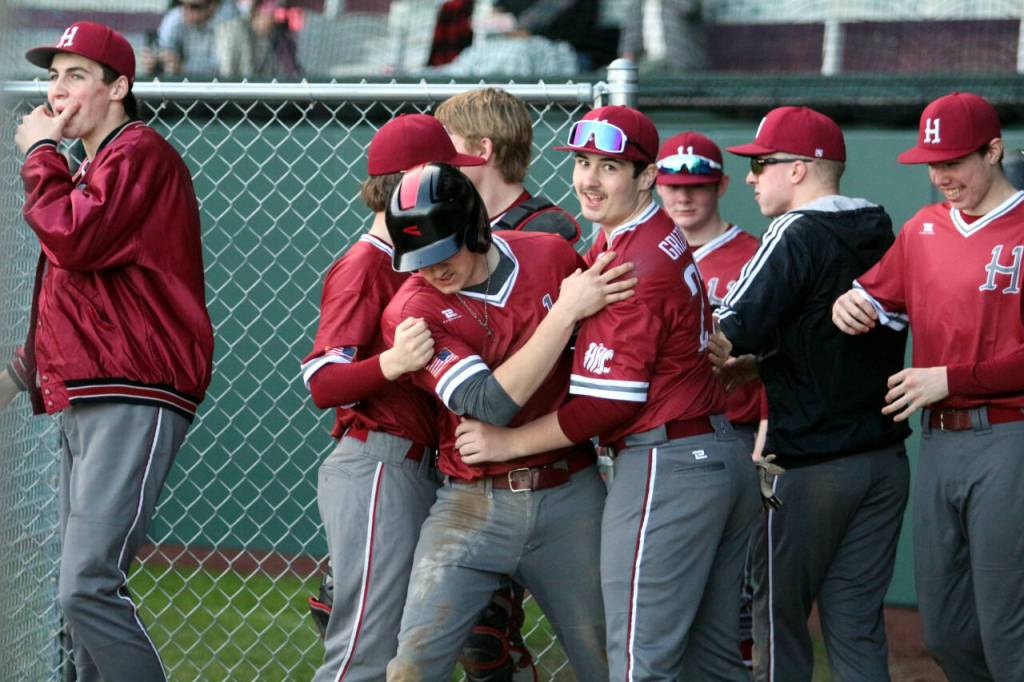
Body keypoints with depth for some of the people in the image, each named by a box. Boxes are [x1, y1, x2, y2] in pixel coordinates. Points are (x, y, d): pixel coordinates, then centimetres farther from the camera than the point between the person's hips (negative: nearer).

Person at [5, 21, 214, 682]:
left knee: (88, 587, -20)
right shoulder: (93, 168, 24)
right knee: (83, 589, 11)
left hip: (134, 399, -11)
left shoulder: (139, 153, -8)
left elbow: (75, 240, -21)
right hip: (83, 402, 11)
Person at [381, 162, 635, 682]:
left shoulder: (550, 256, -1)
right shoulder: (411, 311, -10)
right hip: (472, 505, -2)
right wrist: (566, 310, -20)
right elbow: (490, 404, -21)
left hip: (569, 500, 2)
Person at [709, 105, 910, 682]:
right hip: (885, 458, 7)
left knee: (780, 619, 4)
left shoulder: (797, 236, -12)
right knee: (859, 626, 9)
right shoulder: (884, 235, 10)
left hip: (807, 466, -7)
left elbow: (727, 340, -21)